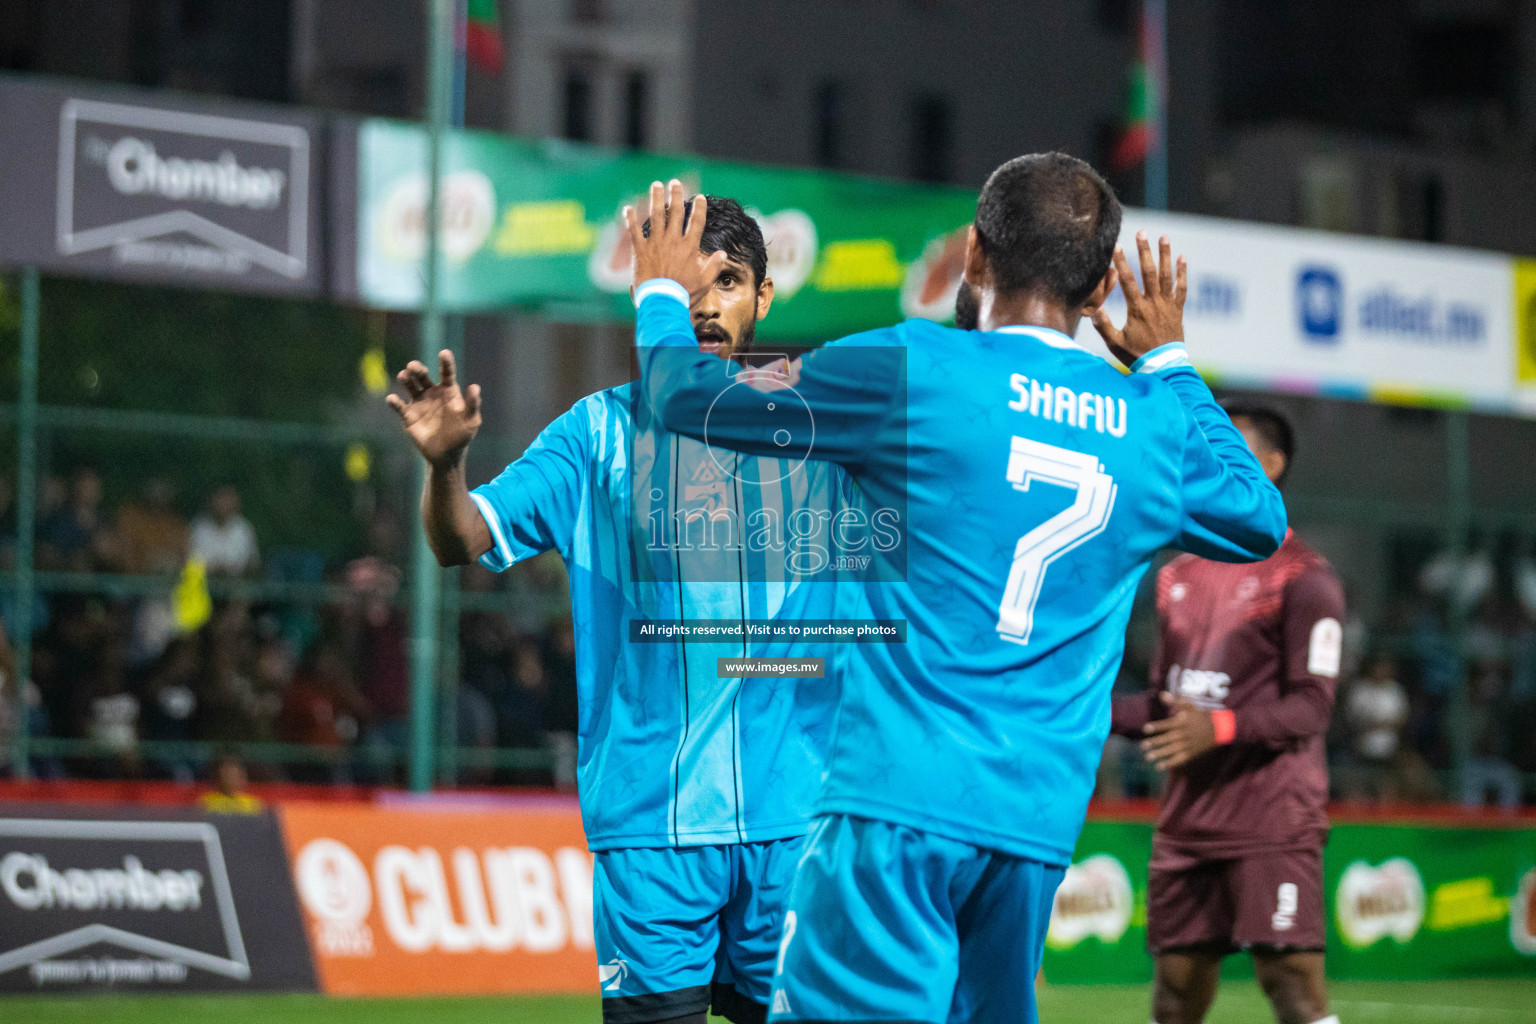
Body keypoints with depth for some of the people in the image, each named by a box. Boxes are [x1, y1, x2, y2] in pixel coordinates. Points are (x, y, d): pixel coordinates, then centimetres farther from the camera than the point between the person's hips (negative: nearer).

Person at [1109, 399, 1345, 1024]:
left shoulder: (1302, 575, -6)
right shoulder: (1180, 575, 17)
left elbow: (1311, 708, -14)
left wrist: (1221, 726, -29)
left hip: (1273, 815, -7)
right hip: (1187, 819, 7)